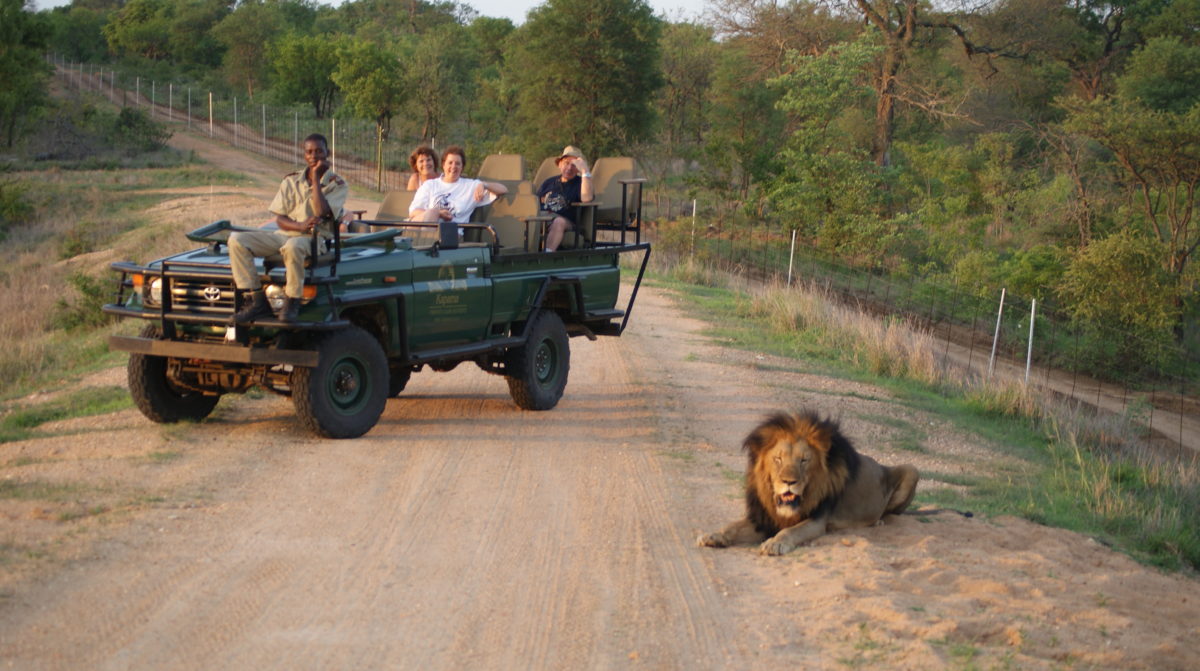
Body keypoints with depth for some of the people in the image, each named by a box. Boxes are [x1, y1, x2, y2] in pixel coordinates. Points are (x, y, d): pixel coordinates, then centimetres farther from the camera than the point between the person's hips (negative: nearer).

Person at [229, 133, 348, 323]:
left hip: (315, 238, -5)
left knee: (293, 246, -43)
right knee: (237, 240, -17)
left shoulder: (337, 184, 1)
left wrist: (316, 178, -11)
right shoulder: (291, 181, 12)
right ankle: (256, 300, -20)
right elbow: (279, 219, 5)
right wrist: (300, 225, -17)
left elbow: (322, 212, -16)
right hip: (285, 234, 5)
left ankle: (292, 302, -26)